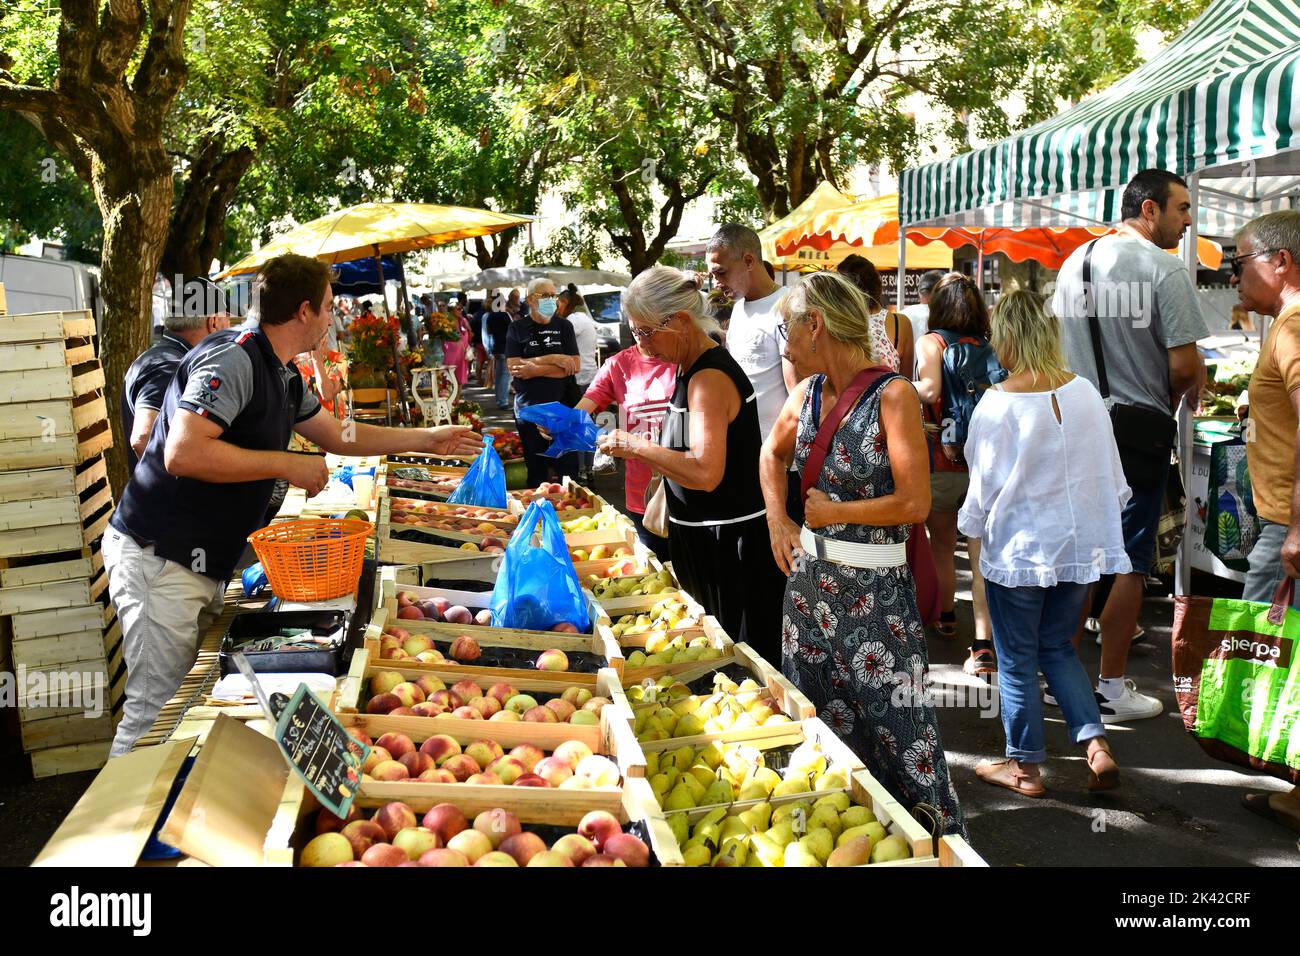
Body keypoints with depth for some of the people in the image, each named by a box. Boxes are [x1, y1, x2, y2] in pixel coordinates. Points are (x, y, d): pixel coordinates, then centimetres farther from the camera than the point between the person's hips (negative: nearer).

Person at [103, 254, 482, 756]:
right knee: (159, 707, -7)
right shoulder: (233, 358, -18)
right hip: (160, 558, -10)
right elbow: (183, 453, -29)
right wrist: (285, 465, -22)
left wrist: (427, 439, 27)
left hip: (205, 563, 10)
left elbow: (337, 435, 26)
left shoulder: (284, 375, 13)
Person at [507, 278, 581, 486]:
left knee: (568, 467, -1)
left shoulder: (564, 326, 7)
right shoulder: (517, 328, 4)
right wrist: (553, 359, -13)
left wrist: (535, 369, -13)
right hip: (528, 408, 0)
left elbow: (574, 366, -5)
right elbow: (513, 367, -9)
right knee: (536, 470, 9)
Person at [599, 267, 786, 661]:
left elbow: (705, 472, -32)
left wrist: (635, 446, -24)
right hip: (701, 537, 10)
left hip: (730, 542, -10)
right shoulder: (690, 369, 9)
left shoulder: (710, 378, -21)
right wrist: (660, 501, 20)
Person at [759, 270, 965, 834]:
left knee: (894, 728, -2)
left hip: (874, 588, -7)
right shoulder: (808, 393, 4)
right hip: (810, 577, 7)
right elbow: (773, 454, 24)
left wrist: (832, 512, -9)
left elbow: (915, 502, -20)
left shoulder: (892, 396, -16)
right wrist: (778, 520, 10)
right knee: (817, 721, 17)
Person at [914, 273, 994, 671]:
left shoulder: (931, 342, -6)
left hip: (942, 463, -2)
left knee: (941, 547, 20)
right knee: (982, 556, -1)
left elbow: (929, 389, -23)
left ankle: (945, 618, 39)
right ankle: (984, 644, -10)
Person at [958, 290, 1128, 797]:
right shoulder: (1084, 391, -2)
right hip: (1080, 544, 5)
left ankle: (1025, 767, 21)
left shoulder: (999, 403, -18)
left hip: (1020, 548, -5)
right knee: (1059, 648, 21)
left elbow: (985, 482, -10)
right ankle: (1097, 747, 9)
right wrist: (1098, 517, 22)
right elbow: (1112, 471, 6)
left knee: (1017, 660, 10)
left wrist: (972, 526, 9)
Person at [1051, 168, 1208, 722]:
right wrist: (1182, 393, 4)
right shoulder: (1164, 271, -14)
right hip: (1138, 427, -6)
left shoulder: (1075, 261, 8)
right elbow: (1184, 366, -16)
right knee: (1129, 561, 3)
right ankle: (1111, 689, 9)